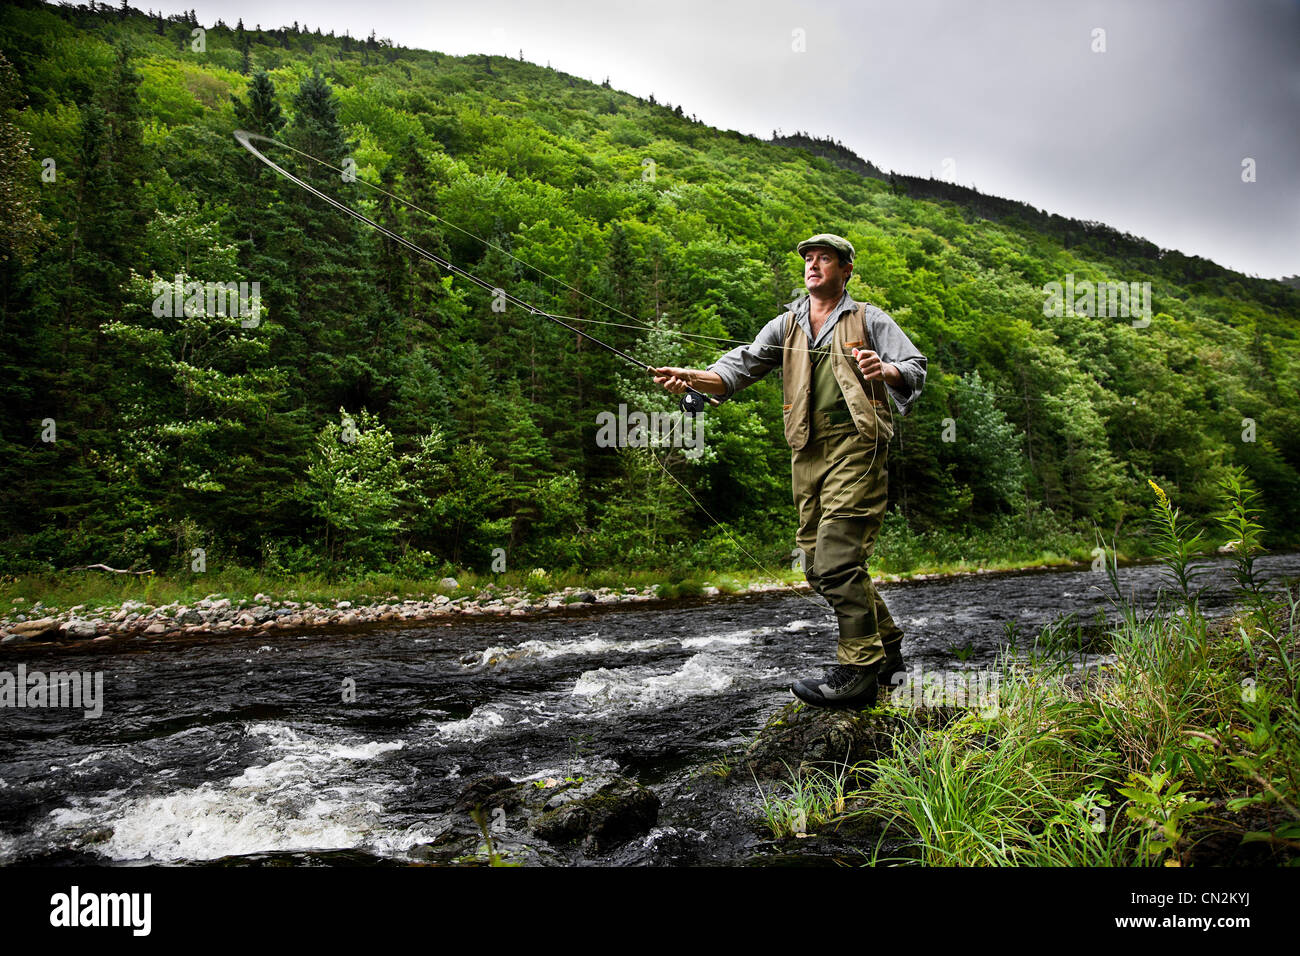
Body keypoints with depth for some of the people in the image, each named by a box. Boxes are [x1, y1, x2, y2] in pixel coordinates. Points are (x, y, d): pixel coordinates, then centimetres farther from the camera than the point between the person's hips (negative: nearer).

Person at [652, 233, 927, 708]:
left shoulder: (869, 320, 9)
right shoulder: (786, 324, 19)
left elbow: (916, 367, 1)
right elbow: (743, 364, 5)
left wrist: (886, 370, -22)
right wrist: (693, 377, -14)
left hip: (855, 443, -5)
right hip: (807, 451, 6)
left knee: (838, 557, -16)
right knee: (819, 564, 7)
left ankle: (858, 671, -9)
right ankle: (886, 647, 22)